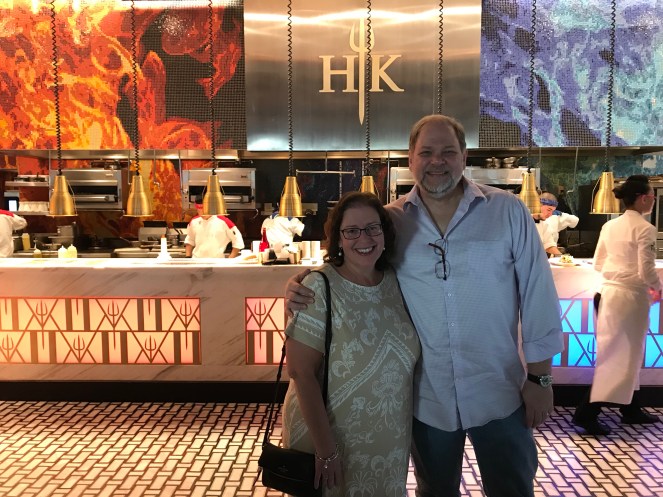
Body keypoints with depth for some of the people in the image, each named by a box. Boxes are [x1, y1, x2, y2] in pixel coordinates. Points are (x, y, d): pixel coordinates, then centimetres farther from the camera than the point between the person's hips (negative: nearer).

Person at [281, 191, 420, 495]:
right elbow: (300, 372, -20)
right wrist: (326, 449, -19)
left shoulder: (395, 282, -3)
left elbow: (405, 360, 8)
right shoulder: (319, 289, -19)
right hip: (328, 437, -5)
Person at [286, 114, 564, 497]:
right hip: (427, 396, 1)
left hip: (498, 392, 0)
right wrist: (300, 285, -16)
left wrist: (540, 377, -2)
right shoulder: (390, 220, -5)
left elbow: (537, 296, -4)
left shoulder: (508, 211, -7)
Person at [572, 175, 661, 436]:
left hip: (610, 291, 8)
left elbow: (598, 263, 12)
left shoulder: (610, 226, 7)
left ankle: (630, 409, 29)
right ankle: (586, 413, -1)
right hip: (631, 296, -8)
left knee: (627, 354, 18)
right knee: (619, 355, -1)